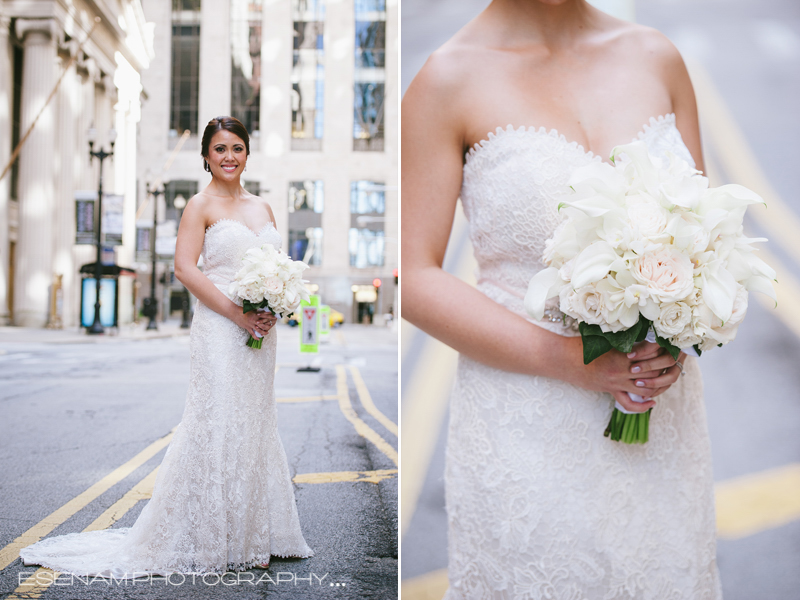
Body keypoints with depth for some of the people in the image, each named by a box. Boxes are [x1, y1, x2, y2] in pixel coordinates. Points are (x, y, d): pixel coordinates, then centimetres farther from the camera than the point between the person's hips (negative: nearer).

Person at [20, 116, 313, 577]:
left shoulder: (262, 207, 16)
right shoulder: (201, 205, -3)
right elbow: (185, 267, -12)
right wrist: (237, 314, -18)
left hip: (261, 332, 7)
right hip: (219, 331, -6)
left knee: (255, 428, 10)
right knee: (218, 428, -5)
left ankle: (250, 538, 21)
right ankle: (209, 542, 8)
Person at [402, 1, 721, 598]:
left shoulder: (655, 56, 5)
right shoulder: (450, 79, -8)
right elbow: (415, 278, -10)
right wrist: (569, 360, -17)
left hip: (666, 409, 4)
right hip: (527, 429, -4)